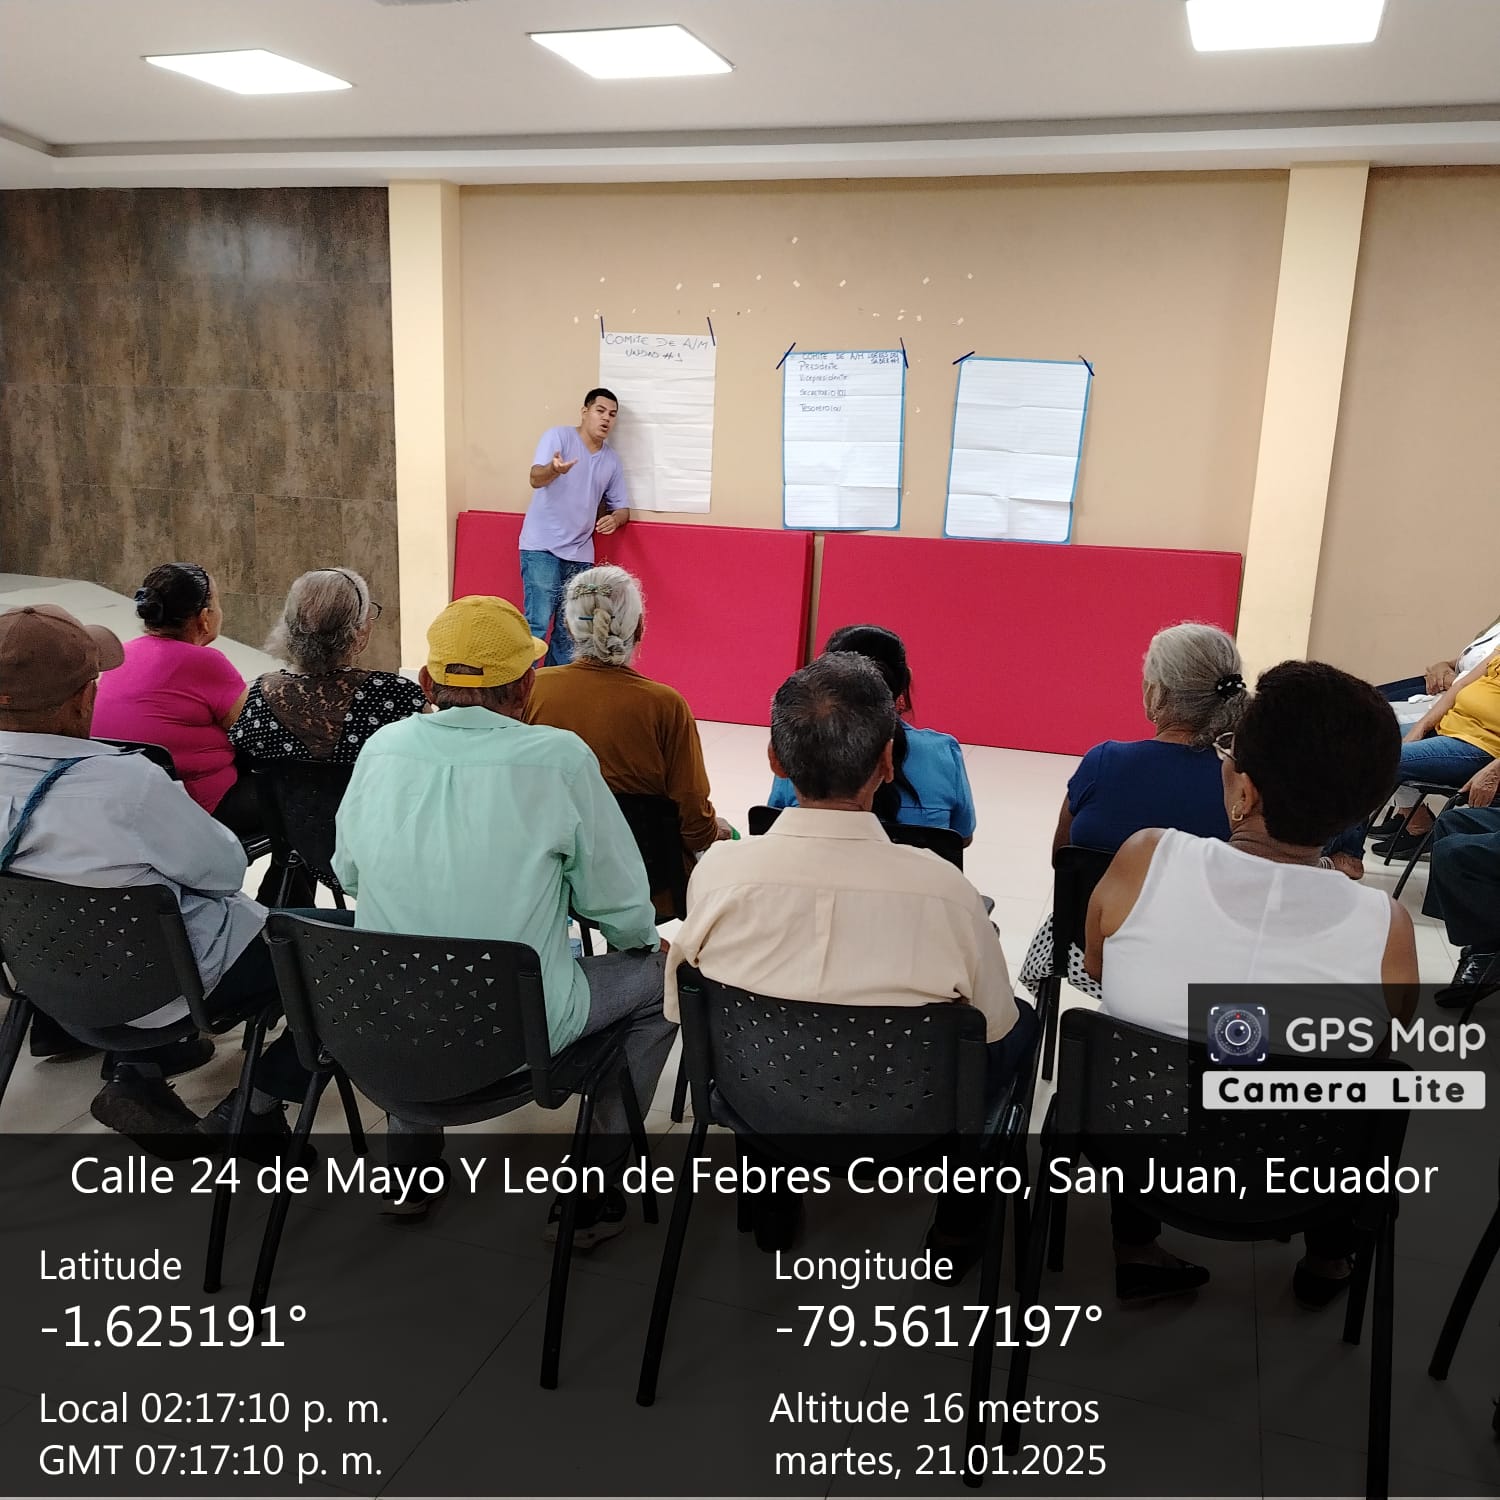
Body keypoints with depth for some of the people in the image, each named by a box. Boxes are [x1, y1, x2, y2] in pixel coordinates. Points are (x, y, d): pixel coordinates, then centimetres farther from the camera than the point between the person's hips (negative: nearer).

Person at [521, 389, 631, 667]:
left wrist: (615, 519, -9)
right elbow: (535, 479, -19)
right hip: (542, 547, -5)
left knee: (570, 631, 7)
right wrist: (554, 469, -43)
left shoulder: (611, 460, 12)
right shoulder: (558, 436, -4)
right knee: (537, 624, -12)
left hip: (579, 554, 6)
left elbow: (622, 507, 17)